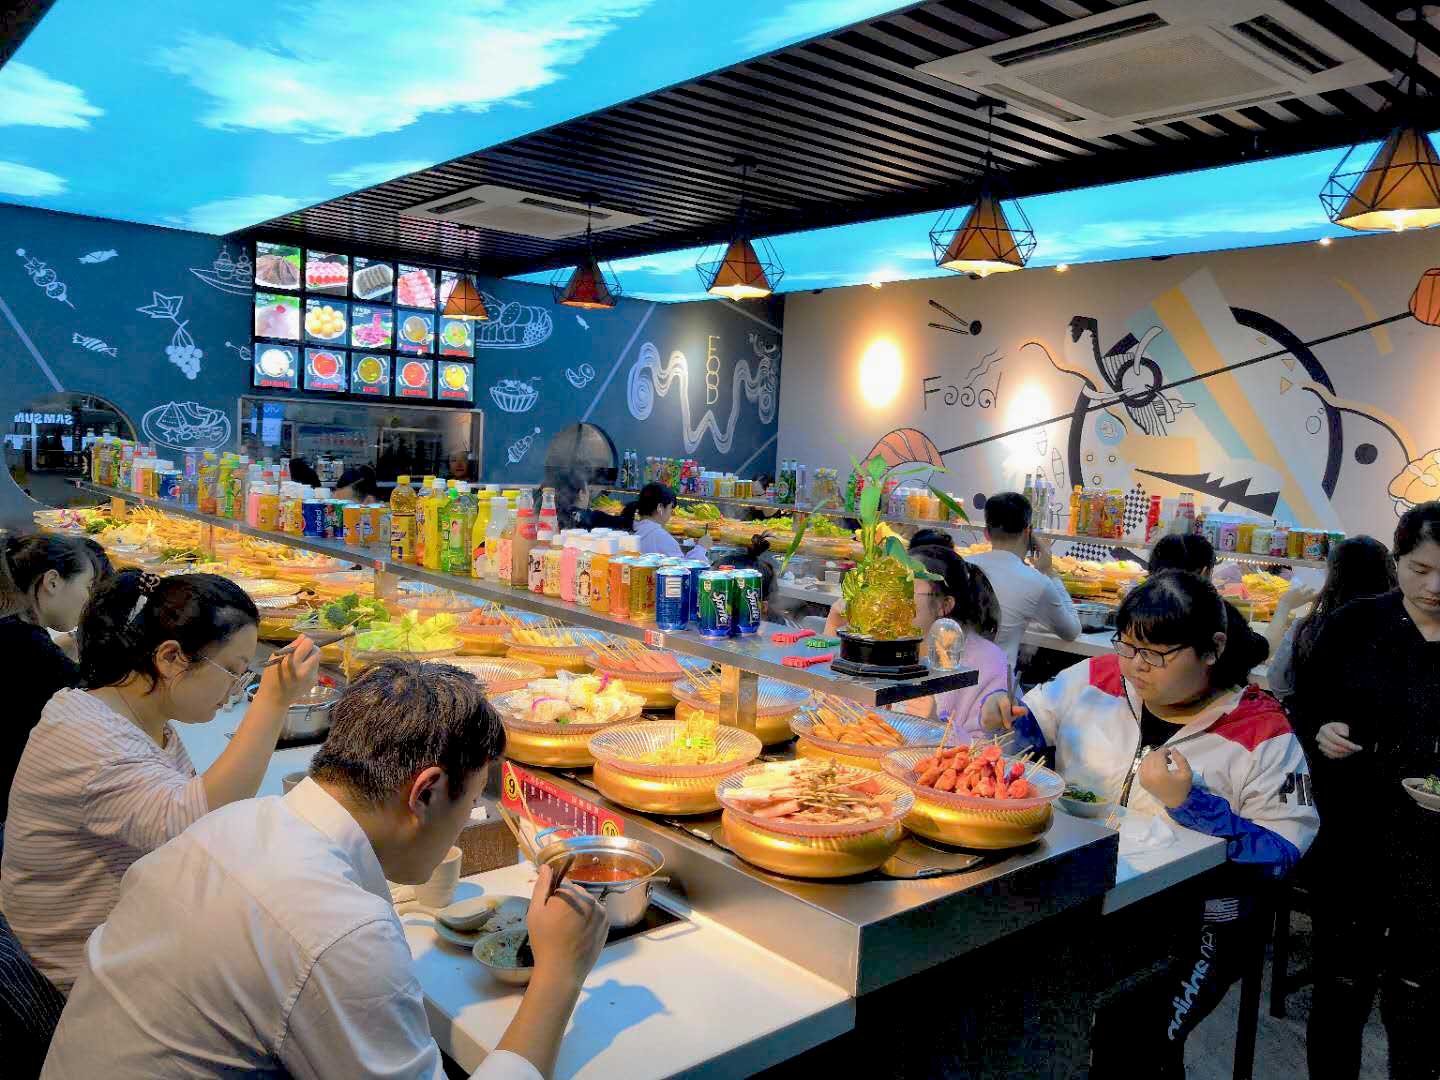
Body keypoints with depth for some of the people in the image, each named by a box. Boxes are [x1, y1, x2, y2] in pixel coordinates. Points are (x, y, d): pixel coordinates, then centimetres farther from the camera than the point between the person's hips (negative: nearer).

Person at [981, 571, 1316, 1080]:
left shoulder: (1261, 732, -8)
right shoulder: (1098, 677, 2)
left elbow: (1282, 855, -11)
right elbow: (1031, 726, 16)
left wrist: (1189, 803, -23)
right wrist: (1002, 714, -7)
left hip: (1190, 922, -3)